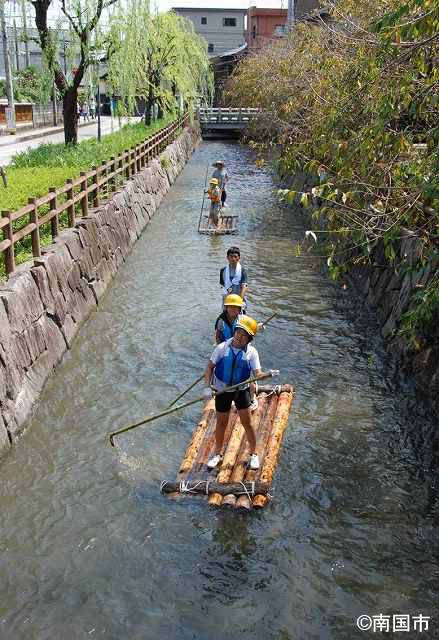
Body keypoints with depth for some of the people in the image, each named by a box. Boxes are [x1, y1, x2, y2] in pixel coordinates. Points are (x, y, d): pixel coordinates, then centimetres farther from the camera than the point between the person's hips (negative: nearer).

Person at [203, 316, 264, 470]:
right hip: (222, 390, 1)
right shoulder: (222, 348, -11)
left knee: (247, 423, 2)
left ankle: (253, 454, 22)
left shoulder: (251, 352, -11)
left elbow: (257, 374, -17)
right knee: (221, 423, 13)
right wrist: (207, 387, -14)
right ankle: (217, 454, 32)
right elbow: (210, 367, -4)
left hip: (241, 390, 0)